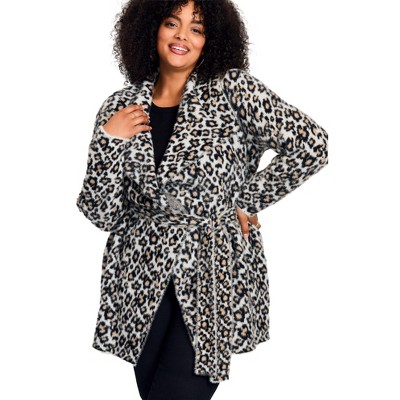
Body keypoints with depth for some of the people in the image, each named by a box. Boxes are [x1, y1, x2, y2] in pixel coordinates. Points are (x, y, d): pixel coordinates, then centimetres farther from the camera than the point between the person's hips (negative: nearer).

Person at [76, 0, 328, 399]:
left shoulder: (231, 89, -5)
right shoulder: (121, 106, 4)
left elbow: (311, 144, -12)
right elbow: (102, 215, 2)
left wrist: (247, 201, -7)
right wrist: (108, 140, -11)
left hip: (215, 277, -3)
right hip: (142, 279, 3)